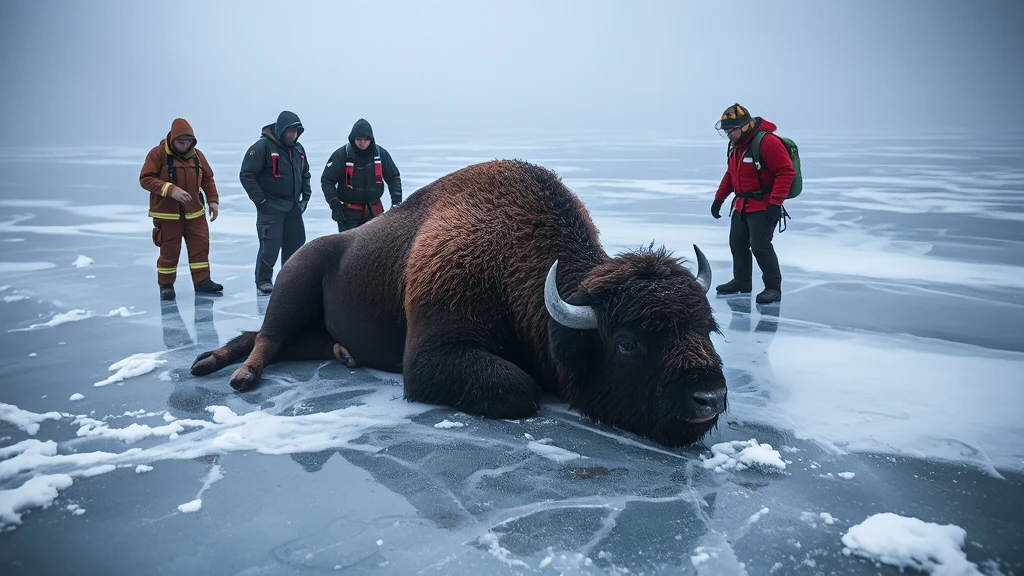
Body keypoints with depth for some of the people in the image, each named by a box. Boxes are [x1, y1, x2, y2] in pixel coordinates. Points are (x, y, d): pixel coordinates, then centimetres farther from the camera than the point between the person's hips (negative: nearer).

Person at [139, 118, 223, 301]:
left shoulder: (197, 155, 5)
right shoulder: (158, 154, -9)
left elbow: (208, 179, 15)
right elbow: (146, 179, -15)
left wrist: (213, 200, 5)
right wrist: (171, 190, -26)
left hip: (194, 212, 4)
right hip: (167, 213, -4)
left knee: (201, 245, 3)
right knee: (169, 250, 1)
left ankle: (202, 281, 14)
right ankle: (166, 284, 16)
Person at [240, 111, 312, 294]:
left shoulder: (298, 149, 9)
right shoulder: (263, 146, -14)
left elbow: (305, 174, 24)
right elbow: (246, 175, -15)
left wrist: (305, 196, 13)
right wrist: (260, 201, -16)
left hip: (293, 207, 7)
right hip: (270, 208, -7)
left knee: (297, 243, 9)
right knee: (270, 246, -8)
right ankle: (263, 280, 11)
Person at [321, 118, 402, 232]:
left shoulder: (381, 154, -1)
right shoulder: (341, 155, -10)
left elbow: (394, 177, 11)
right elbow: (326, 180, -5)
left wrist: (396, 200, 0)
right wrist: (334, 204, -13)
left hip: (373, 211, 4)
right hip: (348, 211, -3)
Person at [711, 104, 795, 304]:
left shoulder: (767, 141, -19)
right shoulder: (736, 145, 10)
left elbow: (786, 172, -22)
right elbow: (730, 174, 22)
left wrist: (775, 203, -25)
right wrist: (719, 198, 19)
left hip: (763, 207, -9)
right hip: (742, 205, 9)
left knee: (760, 246, -13)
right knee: (737, 244, 13)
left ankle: (773, 287, -1)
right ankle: (741, 281, 29)